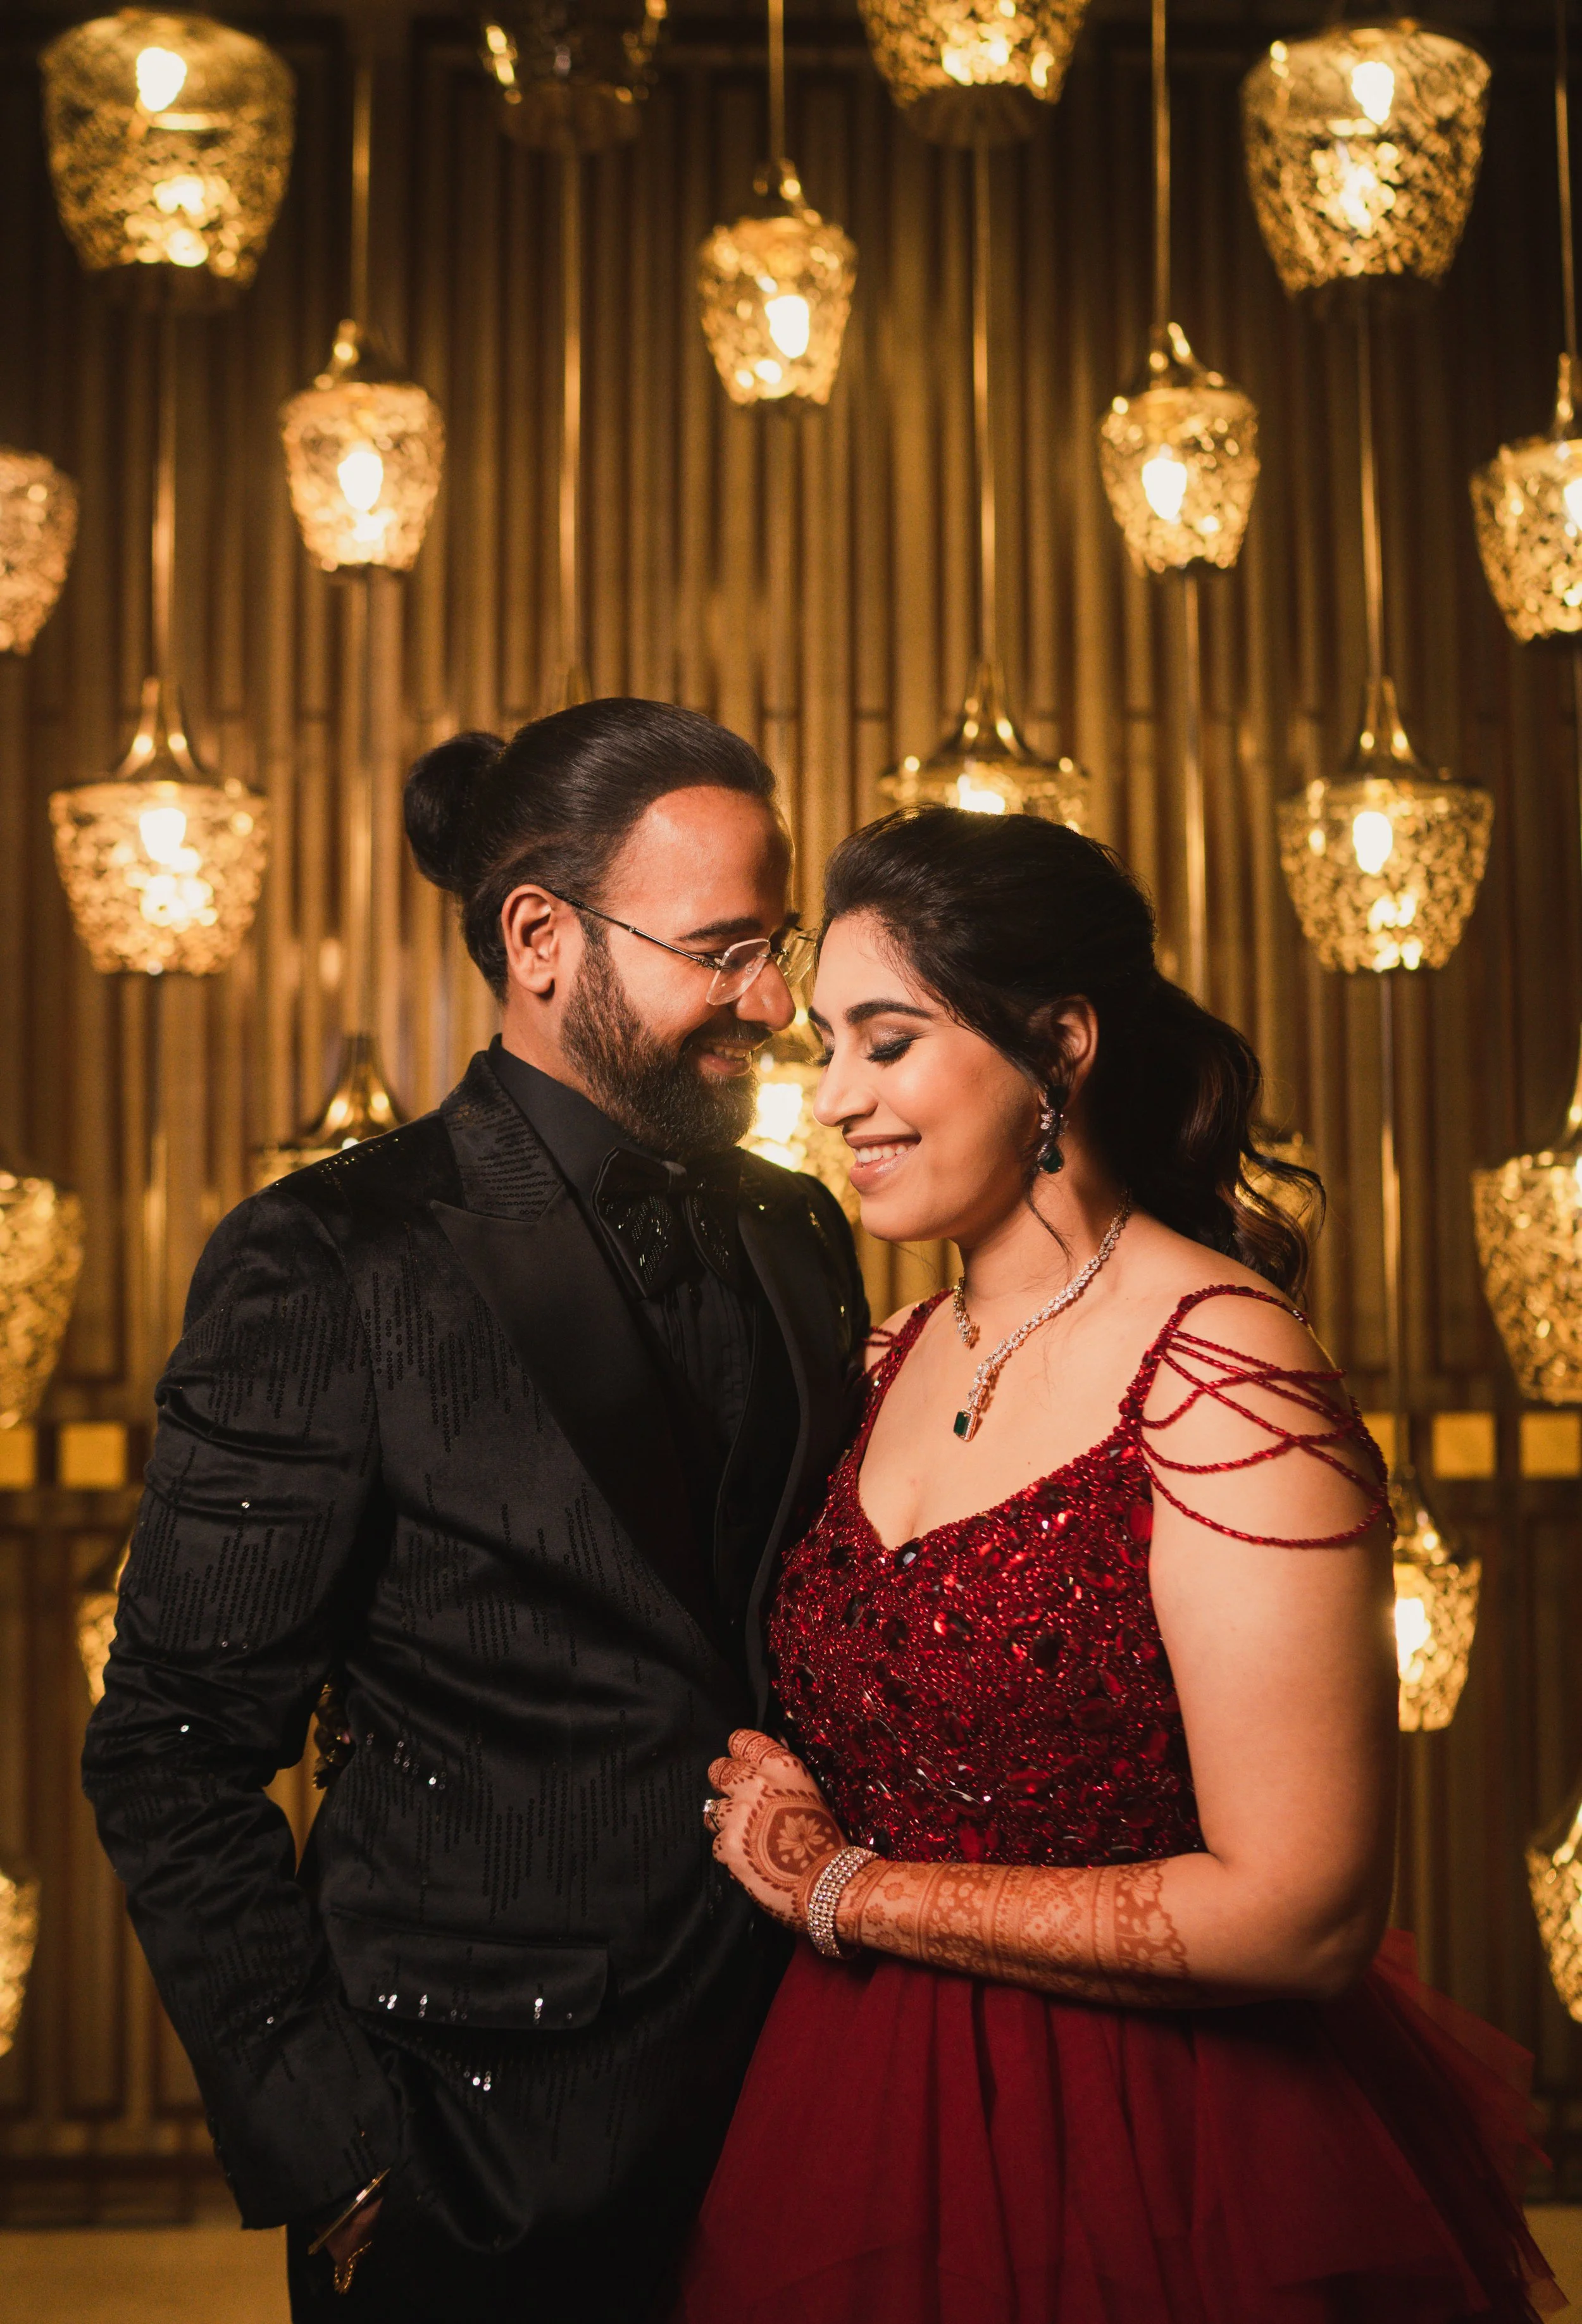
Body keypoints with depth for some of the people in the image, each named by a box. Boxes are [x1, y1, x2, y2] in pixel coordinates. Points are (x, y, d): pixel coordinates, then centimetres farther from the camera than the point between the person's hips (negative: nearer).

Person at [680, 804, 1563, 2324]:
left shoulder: (1222, 1380, -20)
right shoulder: (902, 1358, 4)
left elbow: (1299, 1915, -24)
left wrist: (843, 1888, -15)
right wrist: (781, 1811, -5)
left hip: (1151, 2175, -7)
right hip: (879, 2129, 7)